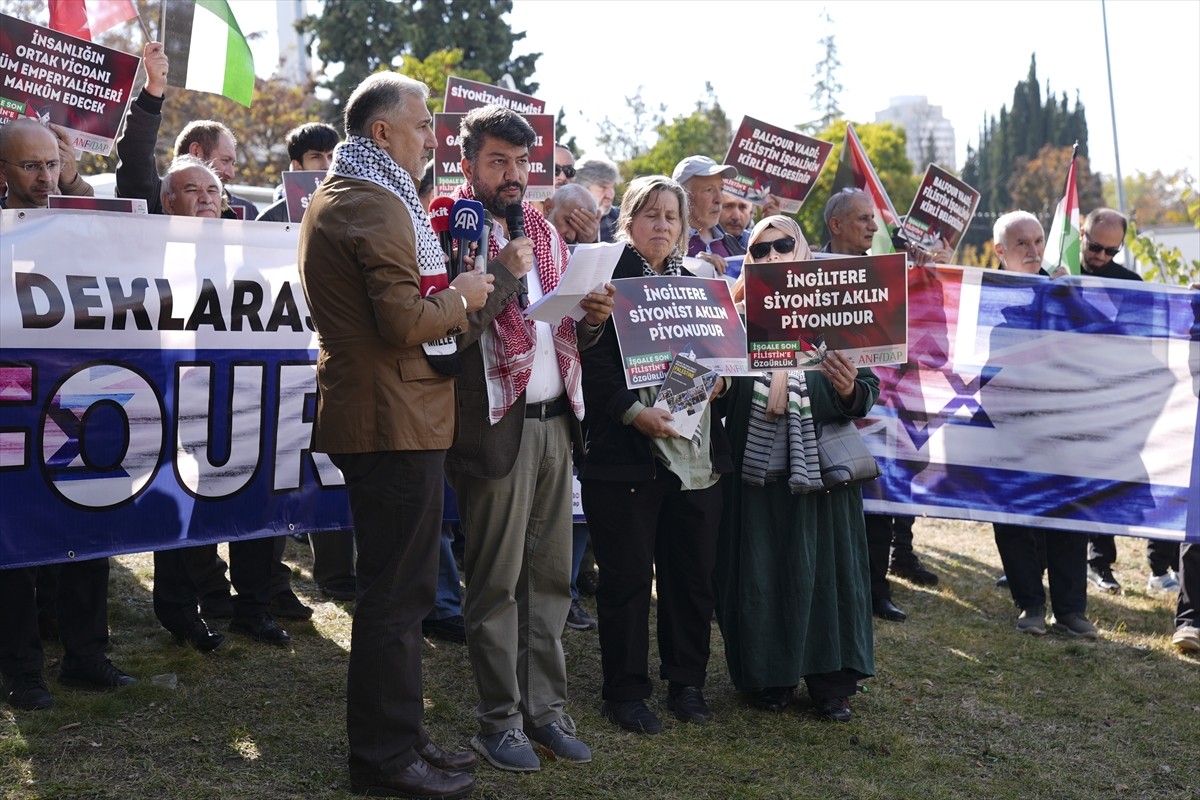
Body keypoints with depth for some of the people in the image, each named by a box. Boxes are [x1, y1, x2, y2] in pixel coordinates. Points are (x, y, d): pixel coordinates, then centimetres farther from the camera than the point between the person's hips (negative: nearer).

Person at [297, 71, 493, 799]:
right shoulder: (377, 206, -16)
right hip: (395, 419, -11)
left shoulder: (340, 196, 19)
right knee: (398, 594, -3)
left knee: (399, 588, 17)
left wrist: (447, 298, 14)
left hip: (380, 416, 11)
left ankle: (398, 736, 27)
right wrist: (461, 297, -7)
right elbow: (405, 322, -23)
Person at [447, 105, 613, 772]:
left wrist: (592, 320, 0)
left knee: (551, 577, 11)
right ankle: (500, 720, 13)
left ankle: (547, 708, 22)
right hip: (496, 424, -6)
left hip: (555, 422, 7)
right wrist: (504, 274, -20)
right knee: (497, 583, 2)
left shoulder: (544, 231, 16)